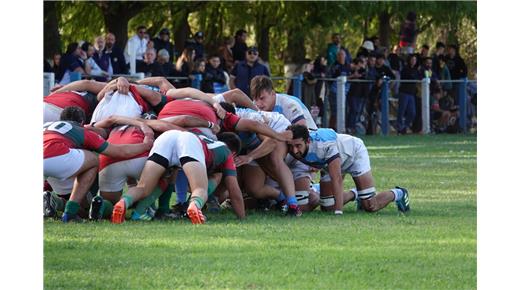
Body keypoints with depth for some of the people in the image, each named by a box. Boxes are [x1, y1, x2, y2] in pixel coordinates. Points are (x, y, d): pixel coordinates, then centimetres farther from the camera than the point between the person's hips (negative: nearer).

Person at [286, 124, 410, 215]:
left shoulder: (325, 145, -46)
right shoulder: (293, 147, -31)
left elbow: (336, 179, -46)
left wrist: (338, 211, -49)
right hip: (327, 164, 6)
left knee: (370, 206, -9)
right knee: (327, 207, 2)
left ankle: (398, 194, 22)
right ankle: (354, 194, 32)